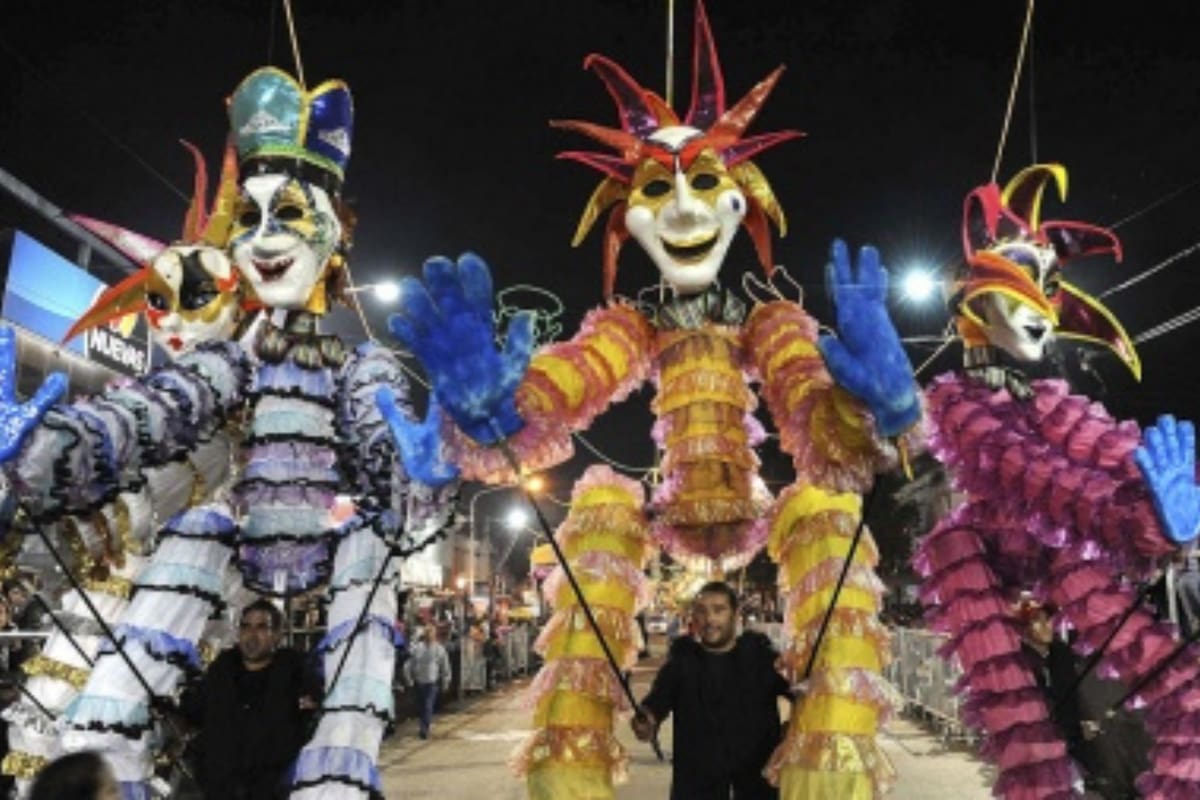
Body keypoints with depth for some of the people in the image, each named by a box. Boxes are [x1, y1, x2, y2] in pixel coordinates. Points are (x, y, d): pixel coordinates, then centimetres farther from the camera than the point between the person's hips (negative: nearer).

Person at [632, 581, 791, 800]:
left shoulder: (759, 654, 4)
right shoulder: (682, 660, 2)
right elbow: (661, 695, -12)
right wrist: (647, 718, -34)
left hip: (756, 764, 1)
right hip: (698, 768, 0)